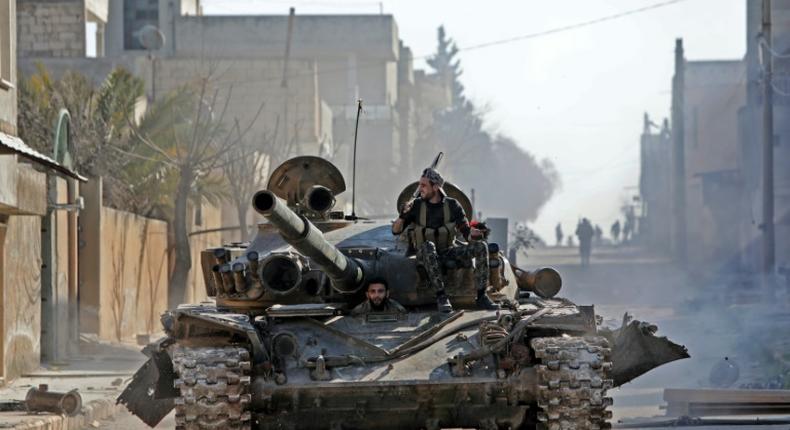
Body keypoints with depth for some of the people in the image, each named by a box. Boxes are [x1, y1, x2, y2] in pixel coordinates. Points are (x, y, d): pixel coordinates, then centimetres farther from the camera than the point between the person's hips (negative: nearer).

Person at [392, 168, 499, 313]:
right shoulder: (416, 205, -4)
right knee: (428, 246, -38)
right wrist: (403, 215, -24)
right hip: (426, 256, -2)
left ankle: (481, 296, -20)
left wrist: (474, 234, -25)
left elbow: (466, 231, -1)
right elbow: (396, 231, -4)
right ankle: (441, 297, -38)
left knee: (481, 246, -19)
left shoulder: (452, 205, -2)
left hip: (449, 252, 2)